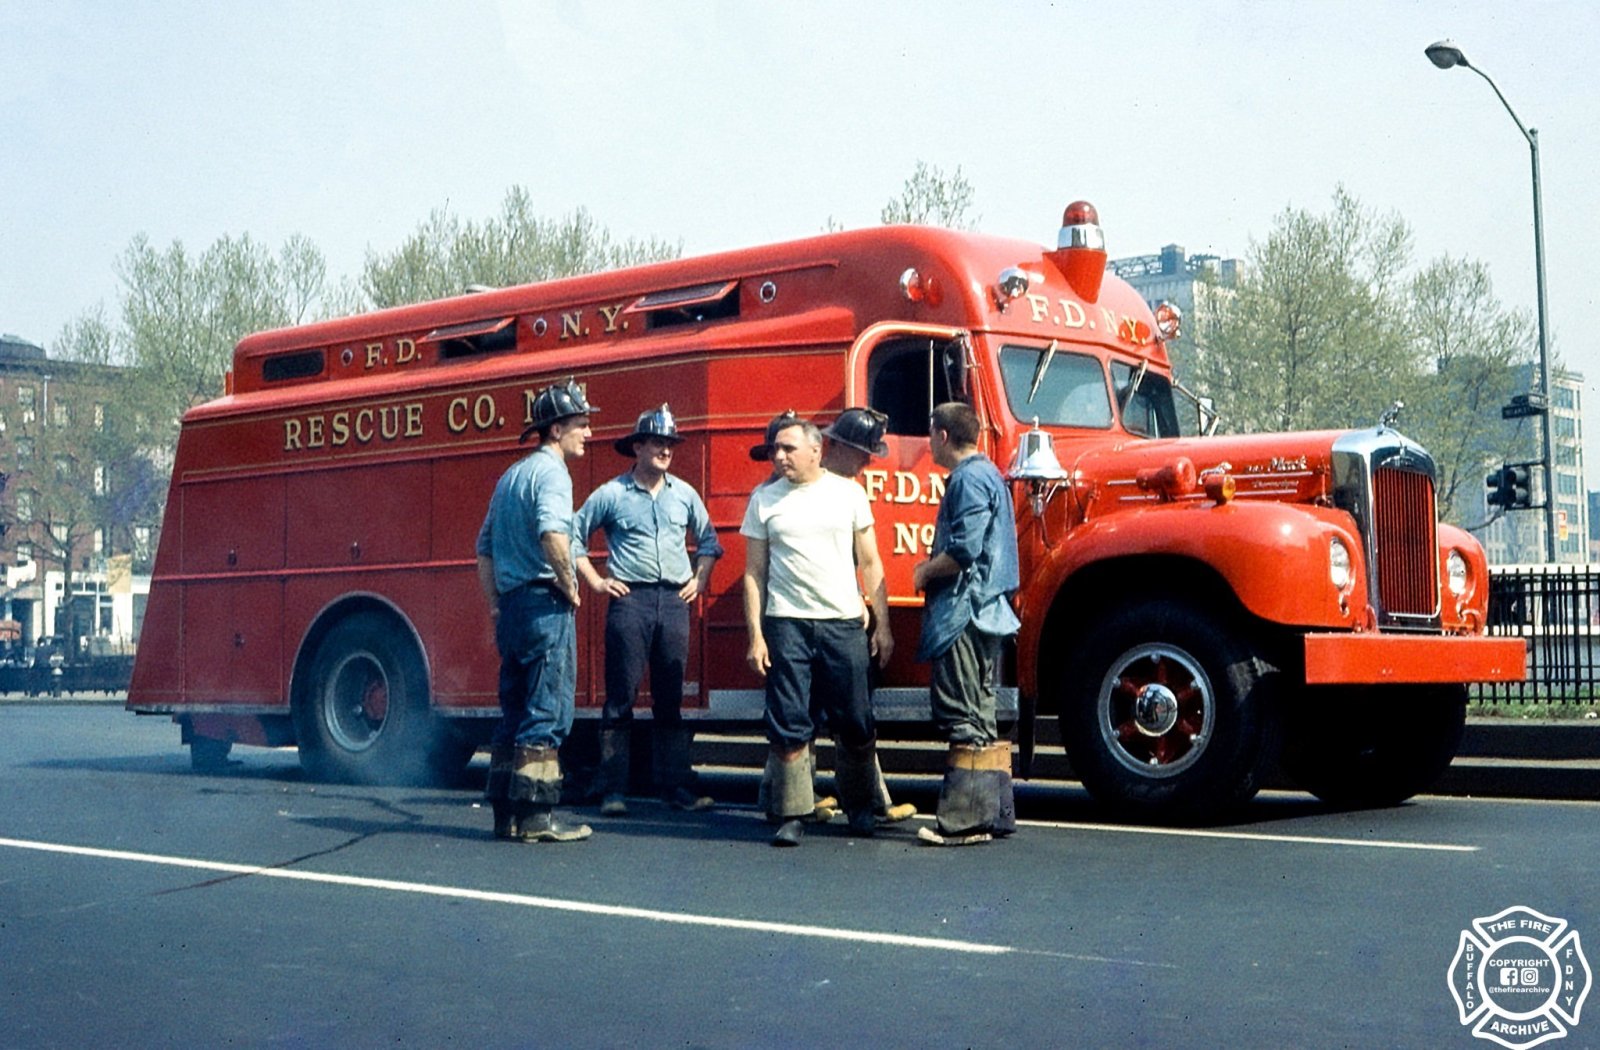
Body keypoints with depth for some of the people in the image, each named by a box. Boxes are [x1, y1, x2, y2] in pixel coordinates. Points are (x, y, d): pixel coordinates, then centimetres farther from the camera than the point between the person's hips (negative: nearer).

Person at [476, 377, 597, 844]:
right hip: (545, 604, -9)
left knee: (514, 713, 12)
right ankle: (535, 817, -6)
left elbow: (485, 546, 23)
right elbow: (552, 532, -28)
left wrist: (494, 605, 22)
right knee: (548, 714, -6)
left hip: (510, 606, 9)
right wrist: (569, 585, -16)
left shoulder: (509, 476, 20)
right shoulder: (550, 471, -9)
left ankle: (506, 814, 15)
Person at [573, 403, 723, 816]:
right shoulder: (611, 494, 1)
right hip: (630, 599, -3)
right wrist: (596, 581, 1)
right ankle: (613, 790, -1)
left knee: (670, 700, 7)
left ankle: (677, 786, 10)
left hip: (674, 601, 3)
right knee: (620, 698, -3)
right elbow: (574, 536, 7)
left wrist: (700, 579, 12)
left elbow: (708, 540, 25)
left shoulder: (684, 494, 12)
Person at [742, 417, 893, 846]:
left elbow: (870, 564, 9)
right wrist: (755, 635, -1)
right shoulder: (764, 499, 7)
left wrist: (882, 625, 4)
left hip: (843, 623, 0)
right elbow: (754, 572, 7)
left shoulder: (848, 493, 7)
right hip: (786, 624, 0)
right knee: (789, 725, -1)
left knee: (855, 725, 5)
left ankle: (859, 807, 22)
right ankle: (791, 815, 6)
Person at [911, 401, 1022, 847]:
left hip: (965, 613, -11)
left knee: (965, 720, -8)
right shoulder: (984, 473, 18)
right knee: (978, 718, 15)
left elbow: (964, 549, -22)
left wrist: (925, 572, -7)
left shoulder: (969, 479, -14)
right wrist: (934, 565, 12)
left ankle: (966, 821, -7)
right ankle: (994, 812, 20)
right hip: (984, 611, 11)